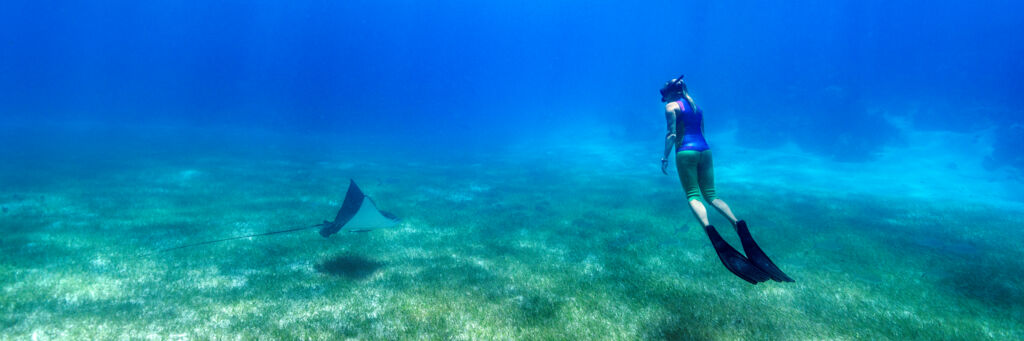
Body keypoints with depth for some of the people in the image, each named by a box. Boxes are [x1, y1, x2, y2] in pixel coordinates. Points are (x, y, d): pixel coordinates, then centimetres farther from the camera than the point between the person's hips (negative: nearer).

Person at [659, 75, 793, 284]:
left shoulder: (671, 106, 0)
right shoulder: (696, 106, 22)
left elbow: (671, 134, -9)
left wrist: (665, 158, -6)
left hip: (686, 152, -6)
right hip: (705, 150, 7)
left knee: (693, 196, -11)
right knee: (711, 195, 7)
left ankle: (709, 229, -38)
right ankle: (737, 224, -18)